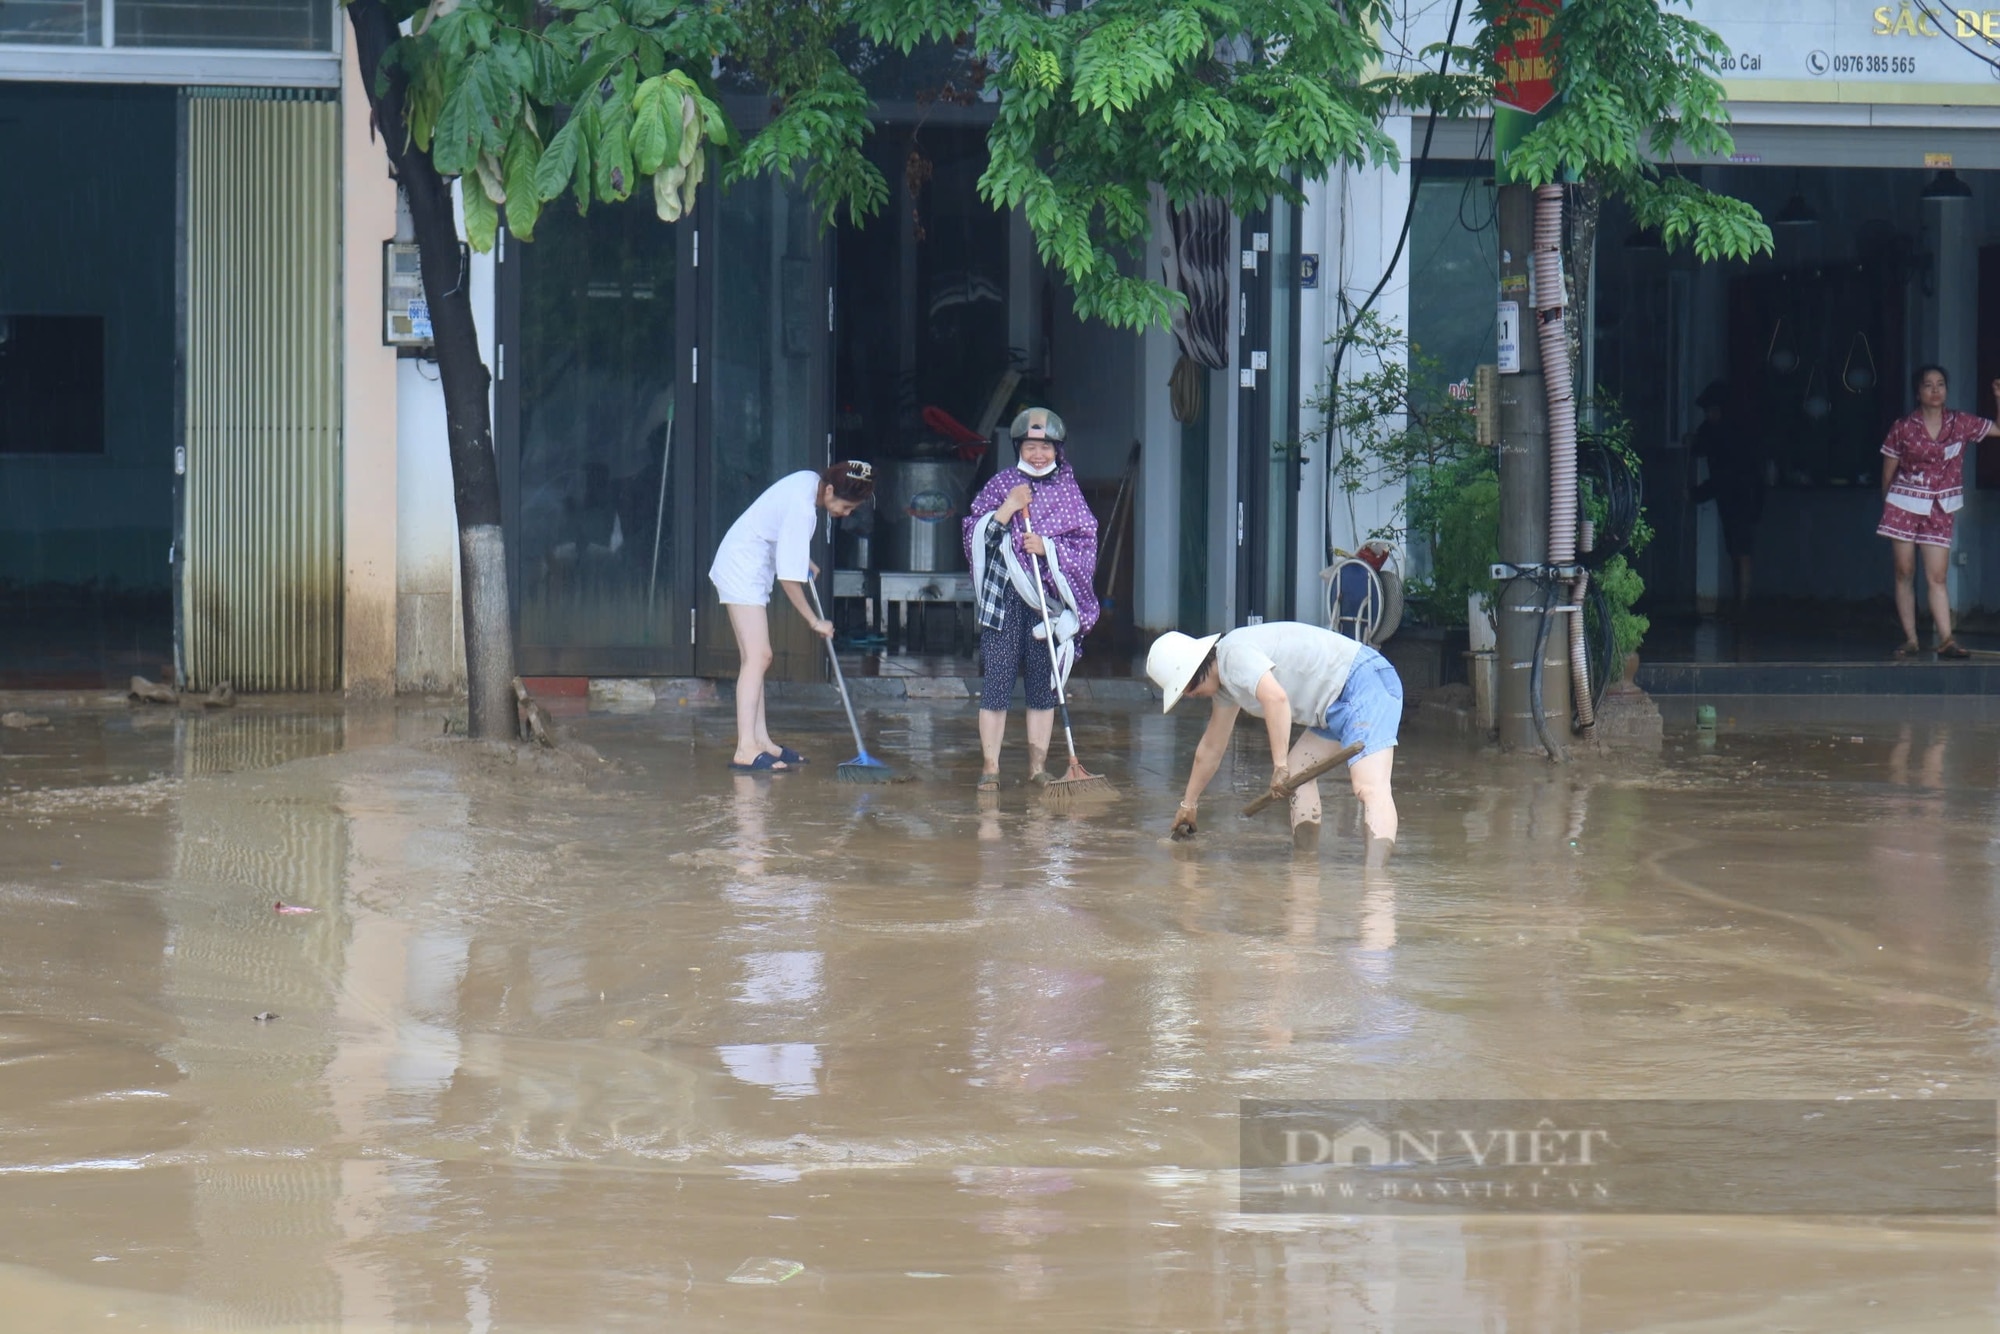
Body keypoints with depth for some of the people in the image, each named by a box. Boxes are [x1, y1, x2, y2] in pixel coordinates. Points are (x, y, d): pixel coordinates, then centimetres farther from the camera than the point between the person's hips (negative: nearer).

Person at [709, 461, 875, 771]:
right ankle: (746, 750, -21)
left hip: (746, 568, 10)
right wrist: (815, 622, -15)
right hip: (742, 571, -10)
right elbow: (788, 577, -23)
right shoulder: (802, 508, -26)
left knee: (757, 658, 10)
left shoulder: (810, 482, 2)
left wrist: (805, 562, 16)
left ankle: (761, 741, 13)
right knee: (757, 657, -15)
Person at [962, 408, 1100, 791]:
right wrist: (1007, 510, -12)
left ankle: (1038, 765, 13)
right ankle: (989, 766, 0)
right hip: (1005, 597, -1)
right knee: (998, 680, -4)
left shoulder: (1067, 489, 7)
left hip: (1048, 596, 1)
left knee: (1044, 681, 6)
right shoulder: (1001, 484, 5)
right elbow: (975, 536, 1)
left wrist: (1048, 547, -12)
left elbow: (1086, 543, 3)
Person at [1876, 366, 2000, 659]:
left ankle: (1946, 640, -10)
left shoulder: (1961, 424, 2)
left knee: (1937, 577, -5)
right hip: (1904, 504, -1)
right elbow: (1888, 475, 5)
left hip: (1940, 510, 1)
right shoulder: (1903, 429, -2)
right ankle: (1910, 639, 4)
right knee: (1904, 572, 0)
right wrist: (1887, 508, 7)